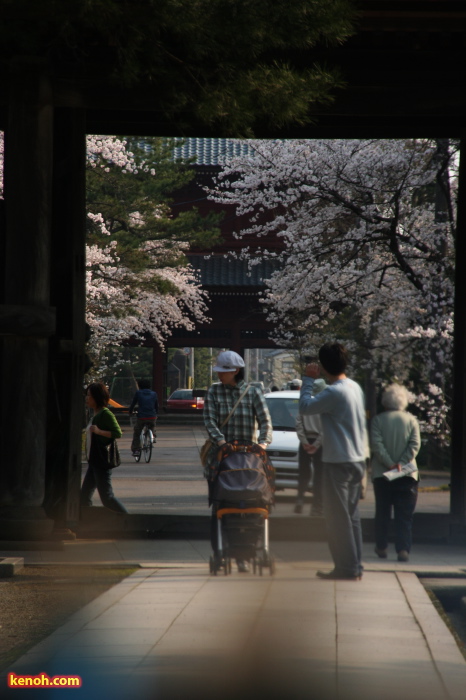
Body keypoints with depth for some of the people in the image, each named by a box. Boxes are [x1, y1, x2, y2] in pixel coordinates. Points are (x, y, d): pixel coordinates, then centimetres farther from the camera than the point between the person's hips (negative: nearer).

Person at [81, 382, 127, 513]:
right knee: (84, 496, 8)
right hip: (94, 461, 10)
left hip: (102, 462, -10)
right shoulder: (96, 414, 15)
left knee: (106, 497, -8)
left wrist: (98, 431, -29)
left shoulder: (105, 414, -14)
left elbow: (118, 433, -22)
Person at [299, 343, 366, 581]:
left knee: (337, 516, -3)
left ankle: (346, 567, -2)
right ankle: (355, 566, 16)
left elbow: (305, 407, -10)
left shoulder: (334, 392, -20)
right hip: (357, 460, 9)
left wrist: (308, 380, -2)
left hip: (338, 462, -9)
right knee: (351, 515, 13)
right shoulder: (355, 387, 9)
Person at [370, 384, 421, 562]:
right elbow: (415, 445, -8)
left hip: (382, 474, 0)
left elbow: (376, 445, -11)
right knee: (405, 514, 1)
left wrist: (390, 464, -11)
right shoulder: (411, 420, 0)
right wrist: (401, 463, -10)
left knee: (382, 512, 13)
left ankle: (381, 547, 18)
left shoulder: (378, 420, -3)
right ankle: (403, 549, -10)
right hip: (407, 474, 0)